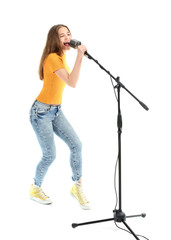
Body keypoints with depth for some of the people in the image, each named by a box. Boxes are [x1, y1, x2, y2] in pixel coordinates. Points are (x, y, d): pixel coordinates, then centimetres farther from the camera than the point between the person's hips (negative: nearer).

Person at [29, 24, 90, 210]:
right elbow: (72, 83, -33)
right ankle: (35, 189, 21)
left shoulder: (61, 56, 8)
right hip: (41, 111, -8)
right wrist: (79, 56, -35)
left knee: (76, 144, -5)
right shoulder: (52, 58, -21)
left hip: (56, 111, 8)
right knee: (50, 155, -5)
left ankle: (77, 187, 10)